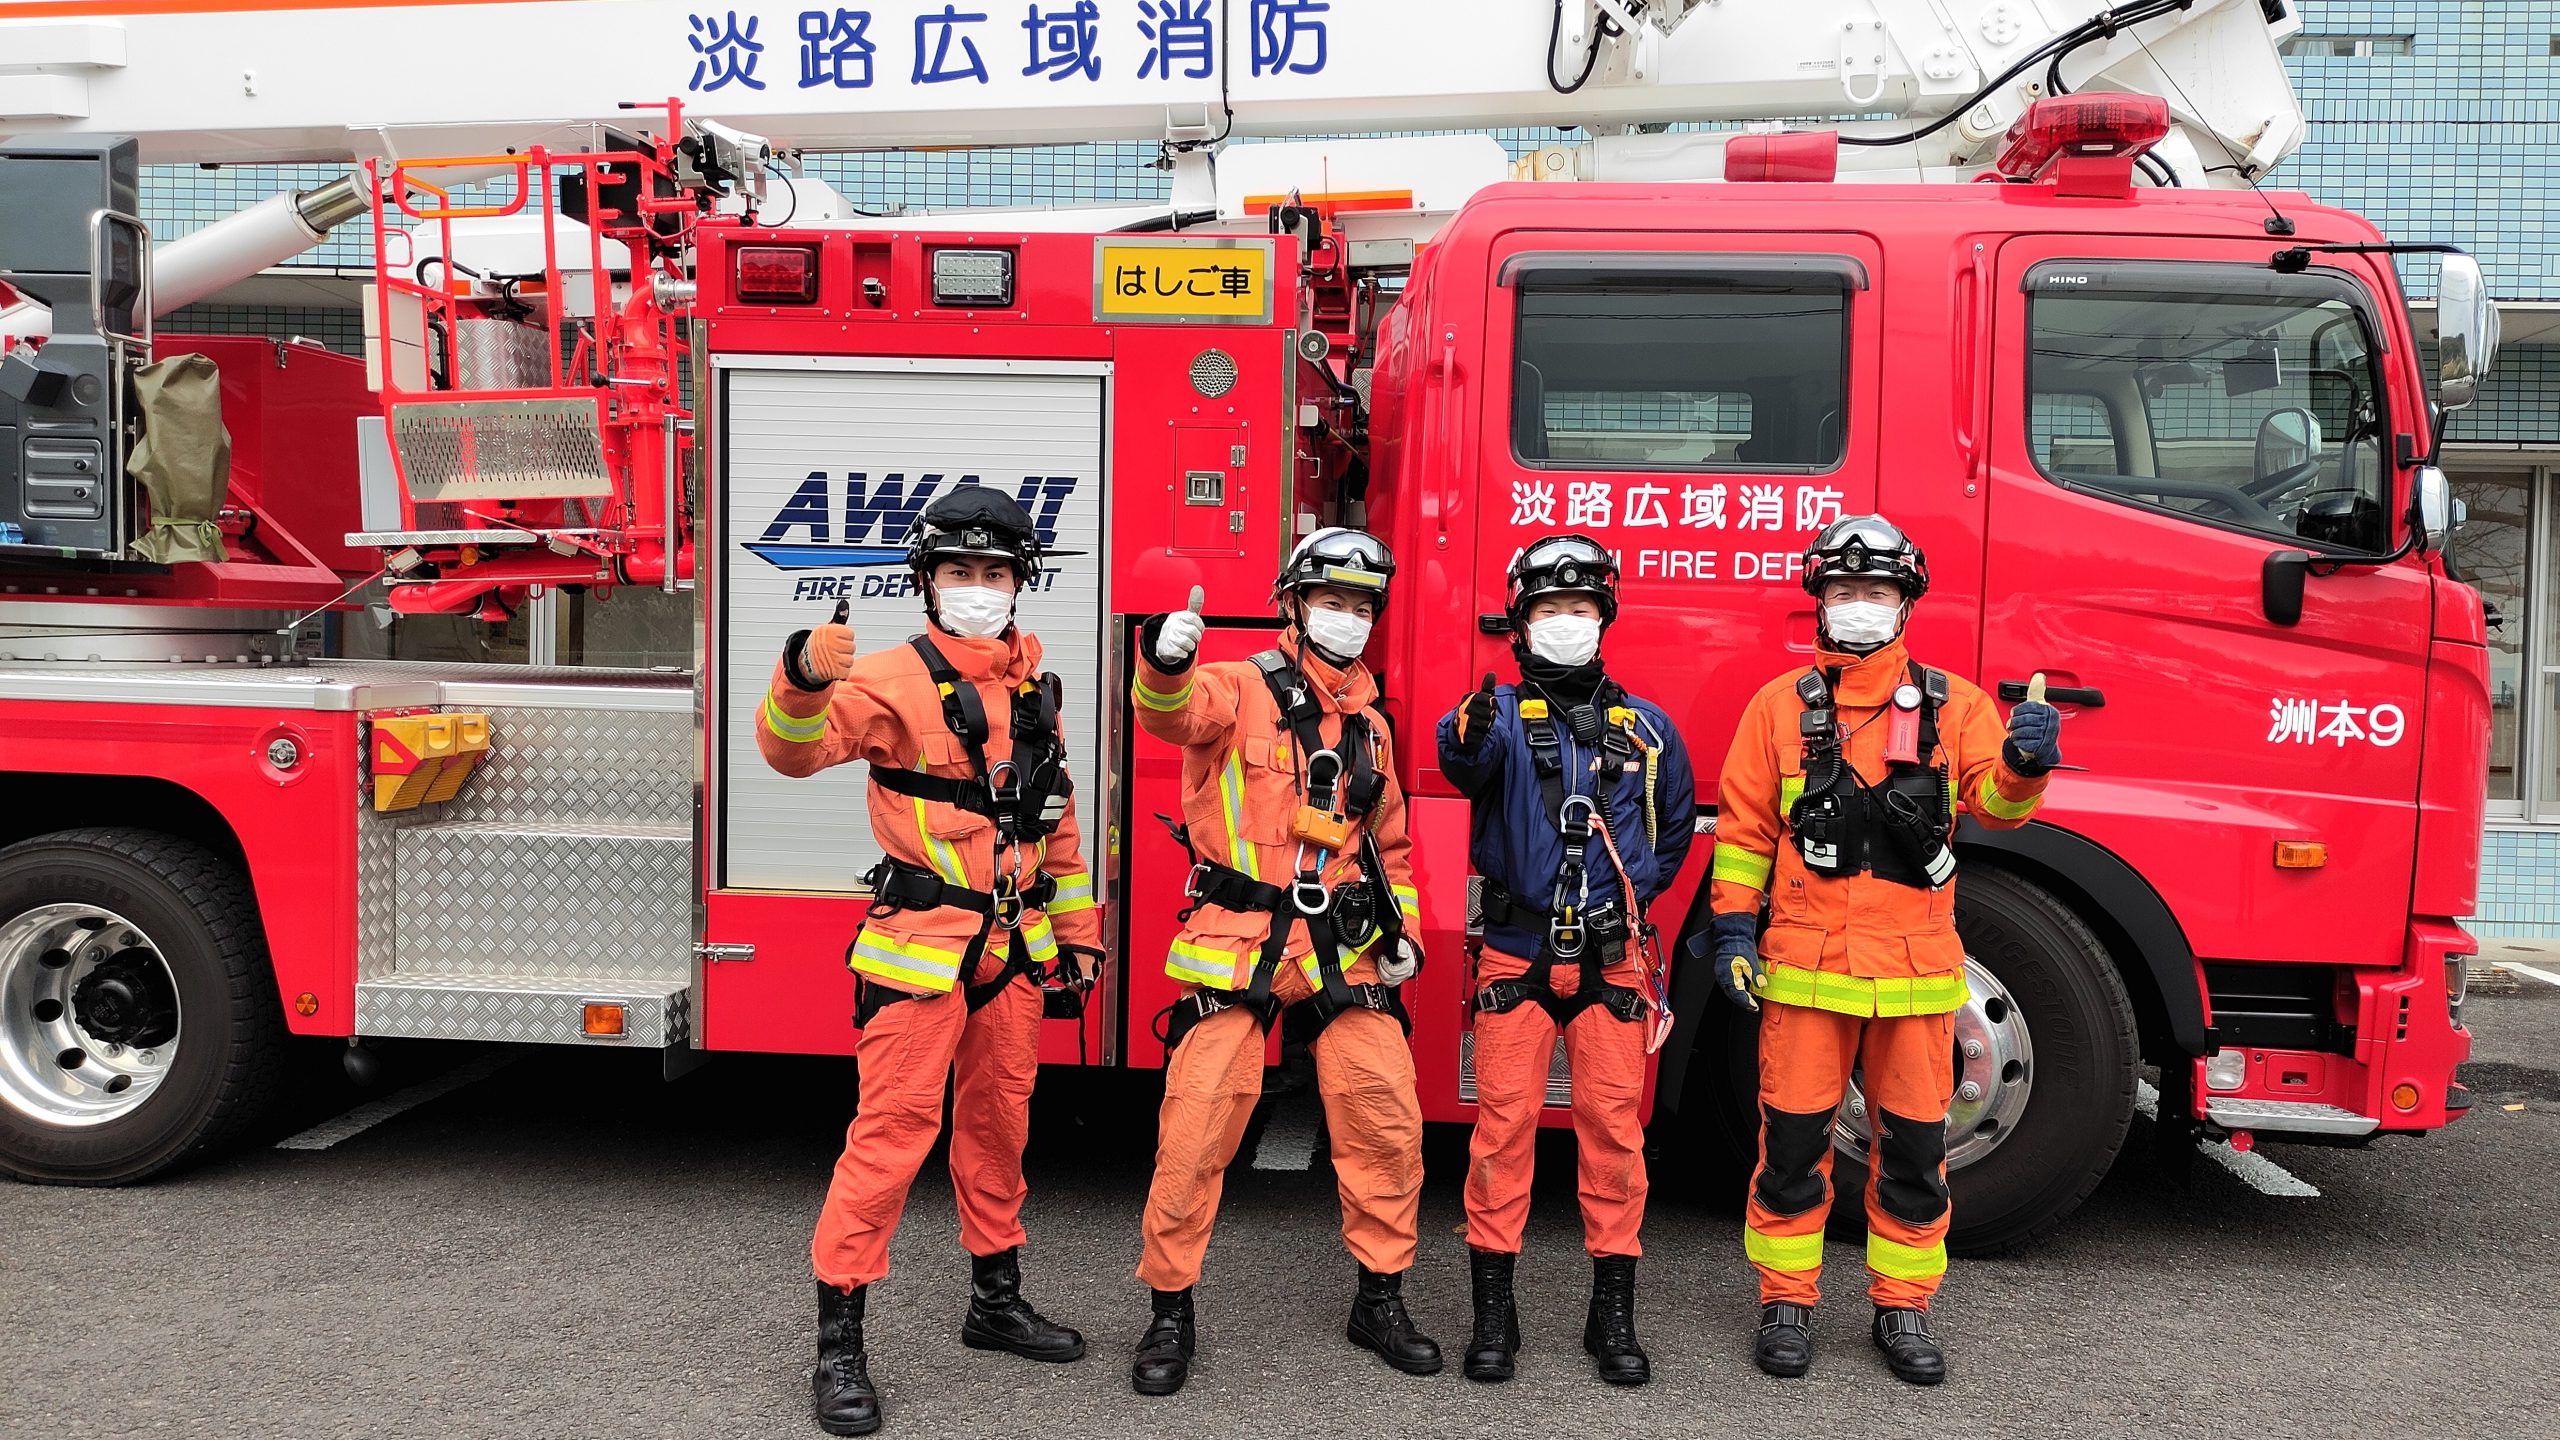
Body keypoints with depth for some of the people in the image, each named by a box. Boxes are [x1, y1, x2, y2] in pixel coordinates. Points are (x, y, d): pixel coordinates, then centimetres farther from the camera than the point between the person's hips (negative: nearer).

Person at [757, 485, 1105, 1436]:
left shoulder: (1033, 689, 12)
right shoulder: (897, 679, -8)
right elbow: (795, 748, -24)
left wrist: (1078, 932, 18)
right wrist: (806, 679, -45)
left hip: (1013, 946, 7)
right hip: (921, 944, -6)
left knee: (998, 1124, 17)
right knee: (893, 1130, -7)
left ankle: (997, 1300, 32)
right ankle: (839, 1341, 3)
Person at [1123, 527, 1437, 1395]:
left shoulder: (1368, 723, 16)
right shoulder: (1242, 689, -1)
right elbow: (1174, 712, -25)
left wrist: (1402, 930, 11)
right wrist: (1164, 664, -48)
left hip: (1342, 951, 5)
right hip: (1238, 942, -5)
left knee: (1388, 1119, 3)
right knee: (1198, 1127, -6)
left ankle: (1380, 1300, 21)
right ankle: (1170, 1313, 11)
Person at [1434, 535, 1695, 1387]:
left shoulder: (1646, 726, 8)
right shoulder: (1502, 714, -1)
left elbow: (1675, 827, 21)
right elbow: (1463, 763, -26)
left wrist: (1633, 896, 9)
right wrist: (1468, 737, -48)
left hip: (1610, 960, 2)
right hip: (1517, 955, -2)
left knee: (1615, 1125, 5)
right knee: (1504, 1124, 1)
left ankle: (1613, 1314, 17)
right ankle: (1493, 1313, 12)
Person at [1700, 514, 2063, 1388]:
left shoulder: (1952, 705, 6)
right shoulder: (1780, 705, 3)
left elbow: (1992, 802, -6)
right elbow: (1744, 826, 3)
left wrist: (2024, 763, -28)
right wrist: (1733, 930, -3)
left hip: (1915, 965, 1)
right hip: (1803, 963, -1)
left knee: (1913, 1145, 9)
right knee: (1794, 1141, 5)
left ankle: (1902, 1308, 24)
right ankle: (1786, 1300, 20)